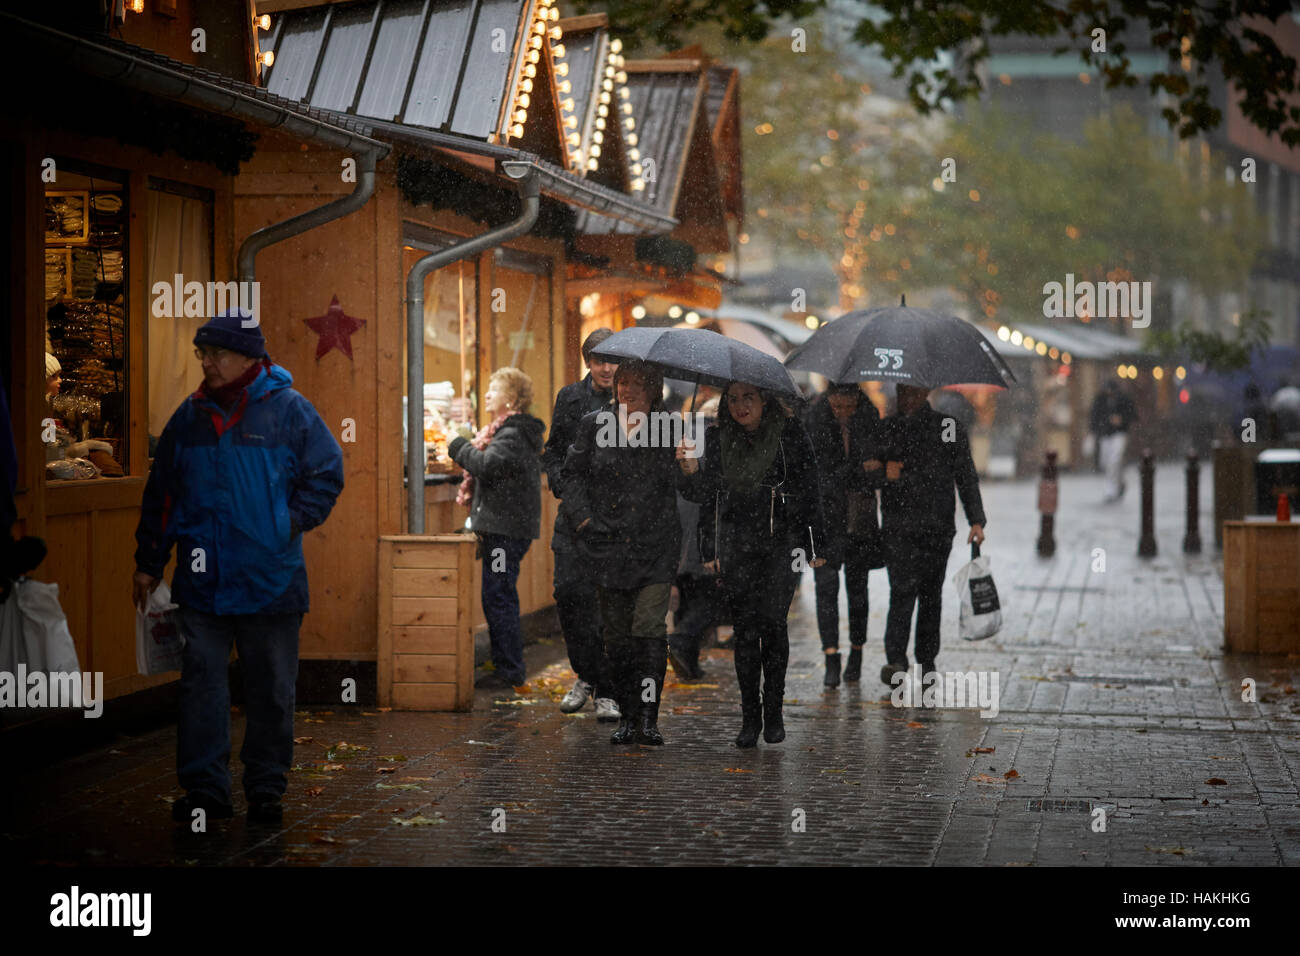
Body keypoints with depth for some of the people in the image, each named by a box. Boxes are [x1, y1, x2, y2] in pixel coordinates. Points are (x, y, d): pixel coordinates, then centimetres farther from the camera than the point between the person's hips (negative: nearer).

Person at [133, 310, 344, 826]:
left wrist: (291, 523, -8)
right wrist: (149, 563, 14)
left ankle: (266, 787, 17)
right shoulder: (191, 416, 9)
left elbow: (326, 474, 2)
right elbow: (161, 494, 15)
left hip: (270, 580, -2)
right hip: (201, 579, 2)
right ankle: (204, 787, 5)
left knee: (271, 688, 5)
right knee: (201, 681, -1)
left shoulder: (289, 410, -2)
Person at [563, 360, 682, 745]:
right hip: (608, 544, 2)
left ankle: (648, 717, -9)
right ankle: (627, 717, 15)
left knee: (649, 629, -12)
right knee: (617, 636, 5)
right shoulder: (594, 426, 7)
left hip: (655, 544, -2)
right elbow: (573, 473, 12)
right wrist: (583, 515, 1)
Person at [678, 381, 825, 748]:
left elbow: (810, 491, 2)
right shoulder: (717, 437, 5)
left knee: (772, 621, -10)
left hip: (781, 542, -2)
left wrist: (814, 545, 1)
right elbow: (707, 497, 9)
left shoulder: (790, 433, -1)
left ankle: (773, 711, 2)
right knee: (744, 627, 0)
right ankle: (750, 715, 6)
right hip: (736, 544, 2)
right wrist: (692, 472, -11)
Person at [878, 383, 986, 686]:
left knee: (930, 594, 6)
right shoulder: (887, 428, 11)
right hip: (898, 527, 0)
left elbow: (967, 477, 6)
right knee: (903, 589, -13)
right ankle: (896, 660, -18)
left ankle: (927, 661, 15)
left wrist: (976, 520, -2)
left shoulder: (948, 427, 6)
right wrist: (885, 471, -6)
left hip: (937, 527, 0)